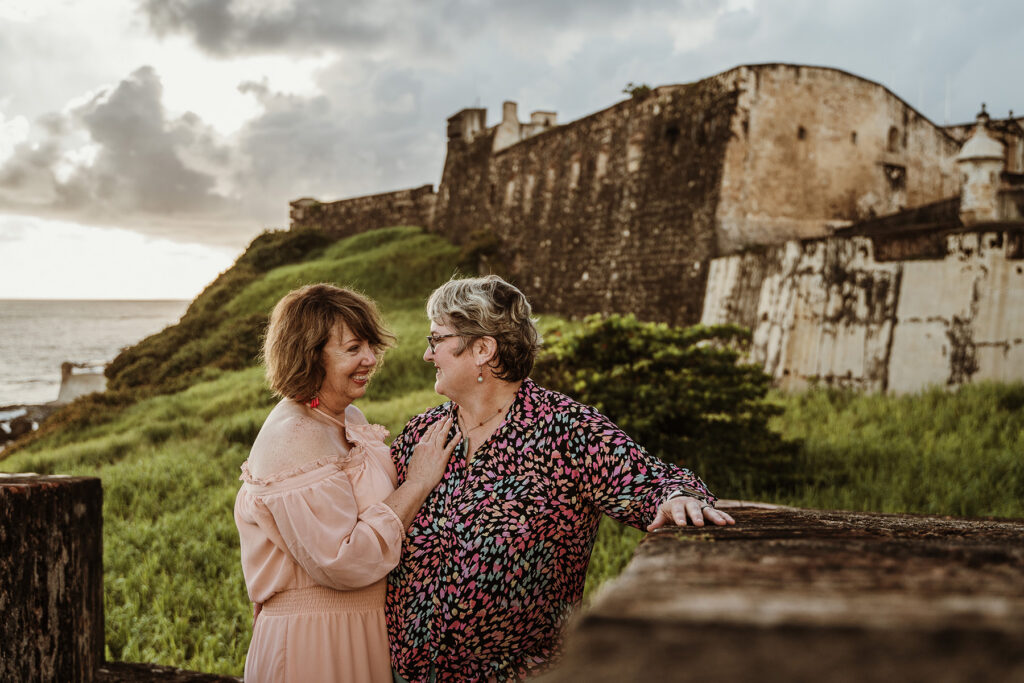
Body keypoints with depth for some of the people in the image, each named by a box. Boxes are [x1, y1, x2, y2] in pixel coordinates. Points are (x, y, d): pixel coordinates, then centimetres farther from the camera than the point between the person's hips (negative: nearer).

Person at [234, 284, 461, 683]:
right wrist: (417, 483, -20)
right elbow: (342, 564, -25)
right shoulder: (291, 440, -21)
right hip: (314, 646, -8)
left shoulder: (350, 420, 7)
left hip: (366, 630, 8)